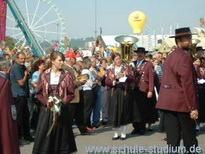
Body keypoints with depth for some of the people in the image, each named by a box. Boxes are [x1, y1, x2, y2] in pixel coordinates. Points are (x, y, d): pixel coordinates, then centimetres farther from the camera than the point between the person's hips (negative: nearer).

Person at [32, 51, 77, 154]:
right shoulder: (44, 75, 0)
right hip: (46, 109, 0)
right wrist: (46, 102, -13)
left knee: (61, 134, 4)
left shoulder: (67, 76, 0)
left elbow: (71, 93, 0)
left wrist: (62, 102, -14)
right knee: (45, 134, 0)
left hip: (62, 109, 0)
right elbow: (39, 93, 2)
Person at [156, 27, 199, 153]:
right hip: (182, 102, -8)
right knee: (189, 139, 3)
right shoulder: (185, 57, -13)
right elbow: (188, 84, -19)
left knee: (172, 138, 7)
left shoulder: (170, 56, 14)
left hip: (168, 101, 8)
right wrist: (193, 107, -18)